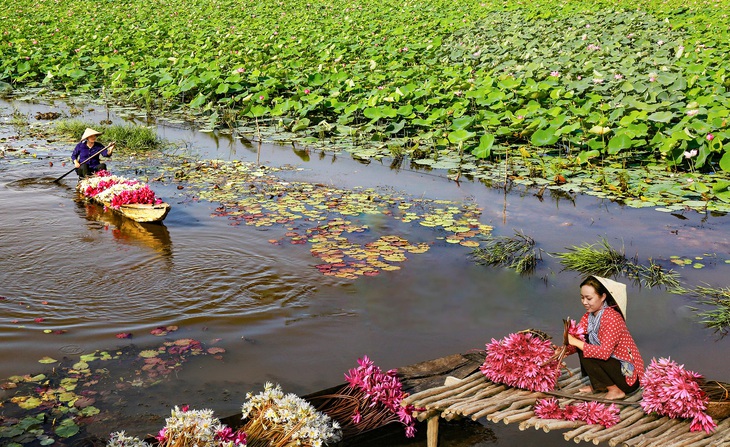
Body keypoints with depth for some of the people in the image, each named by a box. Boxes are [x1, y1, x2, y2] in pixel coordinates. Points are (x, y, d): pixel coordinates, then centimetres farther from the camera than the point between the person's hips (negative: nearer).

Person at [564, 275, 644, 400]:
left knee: (585, 355, -22)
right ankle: (598, 386, 10)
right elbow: (576, 338, -3)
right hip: (613, 363, 9)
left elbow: (604, 352, -31)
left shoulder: (612, 317, -24)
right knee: (583, 341, -2)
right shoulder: (589, 316, 2)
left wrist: (575, 342, -29)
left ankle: (615, 390, -7)